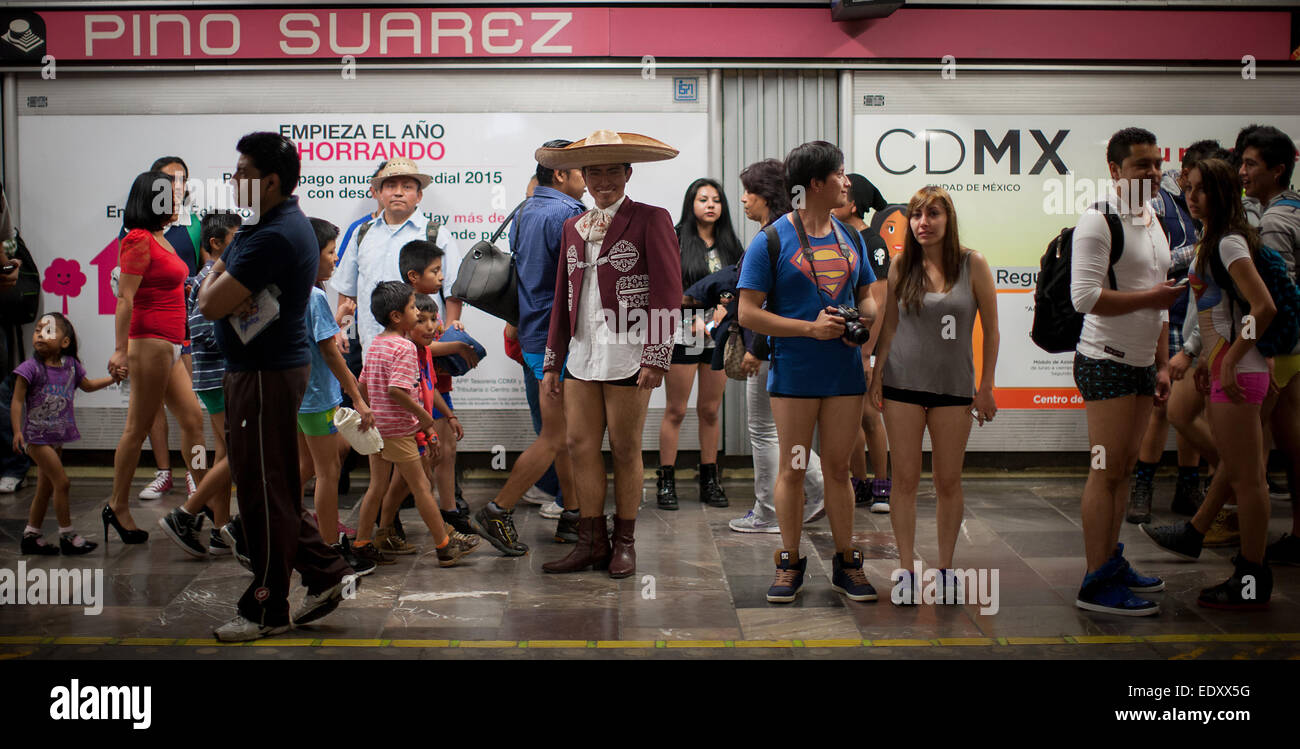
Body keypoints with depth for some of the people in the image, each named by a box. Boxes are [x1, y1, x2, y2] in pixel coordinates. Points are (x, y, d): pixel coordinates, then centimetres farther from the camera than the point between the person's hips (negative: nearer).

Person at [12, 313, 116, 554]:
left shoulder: (71, 365, 4)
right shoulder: (31, 368, -13)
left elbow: (87, 385, 23)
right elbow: (17, 401, -13)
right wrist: (17, 431, -21)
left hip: (57, 436, 6)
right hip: (37, 436, -6)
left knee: (46, 488, 13)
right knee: (62, 482, -10)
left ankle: (30, 537, 24)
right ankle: (67, 535, 1)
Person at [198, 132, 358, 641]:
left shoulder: (274, 237, -22)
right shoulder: (266, 225, 14)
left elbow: (210, 304, -23)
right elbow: (209, 284, 16)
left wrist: (215, 281, -1)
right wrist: (222, 284, -8)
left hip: (267, 374, -11)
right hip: (254, 368, 11)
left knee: (263, 490, 0)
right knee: (271, 486, 17)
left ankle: (267, 610, 12)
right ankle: (327, 574, 25)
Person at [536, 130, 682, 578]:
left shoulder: (650, 220, -1)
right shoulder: (573, 228, 16)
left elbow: (667, 294, -6)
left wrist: (656, 357, -13)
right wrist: (551, 364, 15)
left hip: (627, 355, -5)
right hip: (582, 355, 5)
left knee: (625, 449, 2)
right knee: (580, 445, 4)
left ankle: (624, 543, 16)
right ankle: (592, 542, 14)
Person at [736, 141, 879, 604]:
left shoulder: (850, 238, 10)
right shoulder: (772, 240, -6)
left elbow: (867, 298, 20)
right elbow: (748, 313, -10)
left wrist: (865, 319, -4)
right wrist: (811, 328, -16)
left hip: (845, 371, 4)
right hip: (794, 373, -4)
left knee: (838, 467, 11)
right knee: (792, 469, 4)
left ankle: (846, 563, 20)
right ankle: (790, 563, 17)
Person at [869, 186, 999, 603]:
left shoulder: (972, 265, -3)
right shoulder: (901, 267, 2)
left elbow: (991, 330, 1)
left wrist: (986, 387, -1)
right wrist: (877, 376, 3)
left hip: (954, 388, -1)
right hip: (903, 384, 1)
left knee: (948, 482, 6)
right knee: (906, 480, 2)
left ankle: (945, 568, 18)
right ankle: (906, 569, 10)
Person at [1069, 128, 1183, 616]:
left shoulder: (1155, 222, 16)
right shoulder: (1098, 222, -12)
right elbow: (1085, 297, -22)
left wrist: (1163, 364, 18)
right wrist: (1149, 297, -17)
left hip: (1142, 363, 9)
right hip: (1106, 361, -8)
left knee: (1124, 467, 11)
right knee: (1108, 470, -9)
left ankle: (1111, 562, 21)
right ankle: (1097, 584, -5)